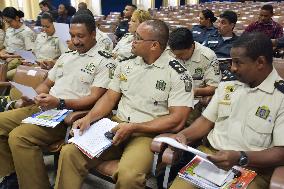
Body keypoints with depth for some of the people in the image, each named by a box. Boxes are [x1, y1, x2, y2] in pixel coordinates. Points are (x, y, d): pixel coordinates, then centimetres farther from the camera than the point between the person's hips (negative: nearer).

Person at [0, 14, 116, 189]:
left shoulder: (104, 62, -4)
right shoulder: (66, 56, 20)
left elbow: (94, 98, -13)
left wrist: (59, 103, -25)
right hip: (43, 106, 9)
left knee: (19, 136, -27)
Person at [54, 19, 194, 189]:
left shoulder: (178, 74, -8)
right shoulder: (126, 65, 10)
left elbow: (177, 120, -13)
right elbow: (110, 98, 13)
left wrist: (133, 127, -18)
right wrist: (89, 118, -6)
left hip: (149, 133, -4)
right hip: (117, 127, 5)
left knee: (128, 175, -34)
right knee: (70, 152, -16)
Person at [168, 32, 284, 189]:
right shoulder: (227, 86, 12)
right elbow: (207, 120, 16)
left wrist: (240, 158, -24)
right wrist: (184, 135, -3)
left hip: (251, 169, -3)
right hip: (208, 156, 4)